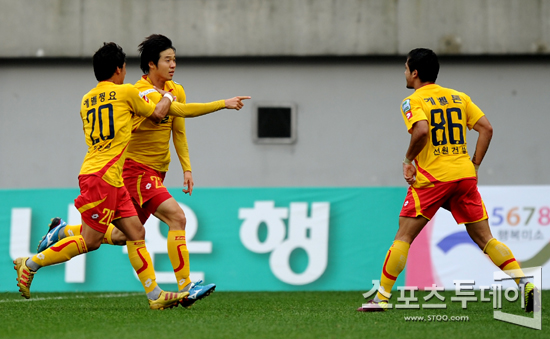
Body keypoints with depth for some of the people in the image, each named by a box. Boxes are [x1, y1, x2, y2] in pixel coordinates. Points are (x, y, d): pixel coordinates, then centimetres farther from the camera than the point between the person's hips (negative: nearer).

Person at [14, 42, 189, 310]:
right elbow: (156, 115, 11)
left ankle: (155, 295, 4)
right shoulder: (125, 92, -3)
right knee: (90, 241, -7)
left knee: (136, 233, 6)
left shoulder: (87, 101, 16)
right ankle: (30, 265, -2)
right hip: (101, 176, -9)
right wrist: (167, 97, 30)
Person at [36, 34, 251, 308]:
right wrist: (222, 104, -34)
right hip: (136, 170, -9)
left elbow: (178, 131, 16)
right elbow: (182, 110, -33)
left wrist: (187, 168, 8)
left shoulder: (175, 90, 8)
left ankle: (63, 231, 33)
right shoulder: (142, 92, -20)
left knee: (121, 236, 15)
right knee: (176, 217, -23)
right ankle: (185, 288, -25)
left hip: (156, 173, 9)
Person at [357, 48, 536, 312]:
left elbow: (421, 131, -22)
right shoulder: (458, 97, 14)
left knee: (404, 236, 2)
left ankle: (382, 297, 0)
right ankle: (525, 284, -3)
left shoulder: (413, 101, -3)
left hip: (432, 178, -5)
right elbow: (486, 128, 9)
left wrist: (409, 159, -7)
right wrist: (475, 164, 13)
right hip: (465, 176, 5)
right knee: (484, 238, 8)